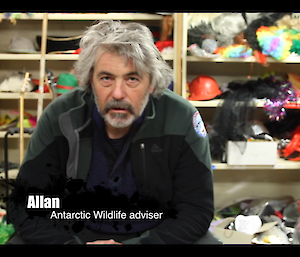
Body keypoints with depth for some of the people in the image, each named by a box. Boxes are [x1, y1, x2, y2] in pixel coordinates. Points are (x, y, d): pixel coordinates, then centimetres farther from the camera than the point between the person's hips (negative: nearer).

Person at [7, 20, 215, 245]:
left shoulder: (181, 119, -15)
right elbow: (25, 205, -9)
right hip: (78, 233, 0)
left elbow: (196, 211, -14)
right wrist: (68, 243, -27)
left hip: (157, 233, 0)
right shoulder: (60, 118, -12)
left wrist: (134, 244, -27)